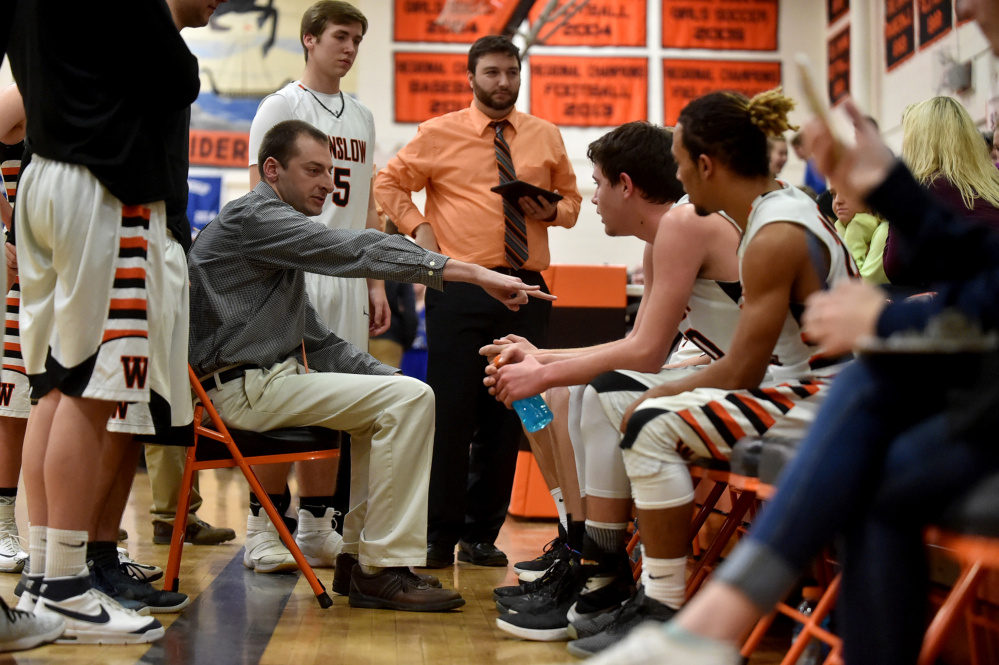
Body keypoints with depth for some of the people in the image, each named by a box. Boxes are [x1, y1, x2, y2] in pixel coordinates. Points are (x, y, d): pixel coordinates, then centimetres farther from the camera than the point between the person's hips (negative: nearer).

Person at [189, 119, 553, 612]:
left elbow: (314, 339, 22)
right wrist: (477, 273, -26)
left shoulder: (276, 229, 23)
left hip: (271, 378, 11)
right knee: (409, 399, -16)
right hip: (248, 387, -11)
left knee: (393, 397, 20)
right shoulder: (254, 217, -10)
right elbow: (355, 252, -22)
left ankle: (359, 559, 15)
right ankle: (385, 569, -13)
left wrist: (389, 376, 8)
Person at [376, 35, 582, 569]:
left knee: (506, 415, 6)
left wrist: (552, 211, 0)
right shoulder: (438, 134, 5)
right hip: (459, 288, -3)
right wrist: (418, 226, -2)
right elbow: (388, 183, 13)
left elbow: (572, 199, 22)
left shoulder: (546, 138, 13)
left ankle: (481, 534, 18)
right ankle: (439, 536, 7)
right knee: (451, 412, -5)